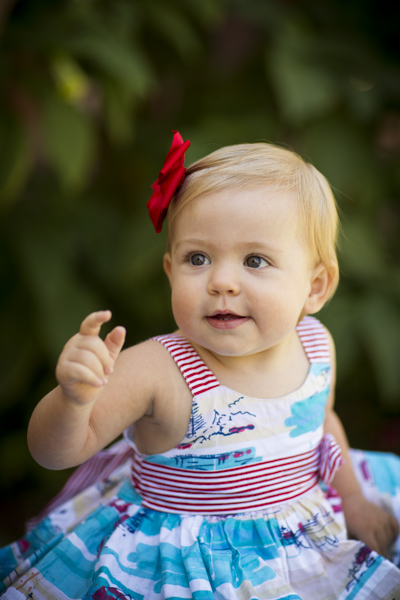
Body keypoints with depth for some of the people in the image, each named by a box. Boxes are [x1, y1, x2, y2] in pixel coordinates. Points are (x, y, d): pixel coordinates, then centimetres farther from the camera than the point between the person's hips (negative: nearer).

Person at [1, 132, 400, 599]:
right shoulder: (155, 372, -27)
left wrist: (354, 498, 11)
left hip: (305, 541, 4)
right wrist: (74, 399, -46)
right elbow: (54, 452, -26)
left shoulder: (316, 345, -10)